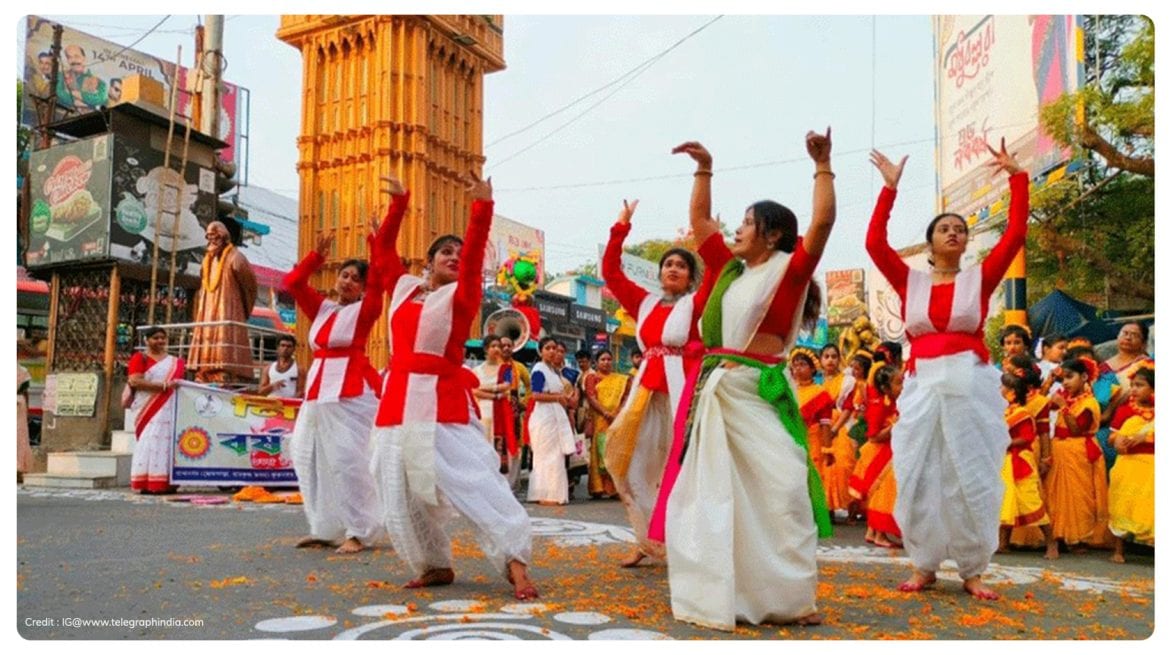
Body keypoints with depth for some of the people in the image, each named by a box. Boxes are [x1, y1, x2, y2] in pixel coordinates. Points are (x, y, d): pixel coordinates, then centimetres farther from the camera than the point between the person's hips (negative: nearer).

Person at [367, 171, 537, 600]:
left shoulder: (461, 295, 3)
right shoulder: (403, 288, 16)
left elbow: (474, 253, -10)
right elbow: (385, 248, 24)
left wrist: (482, 207, -17)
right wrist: (398, 204, 20)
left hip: (442, 403, -5)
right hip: (398, 403, 5)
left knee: (473, 483, -12)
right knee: (401, 497, 7)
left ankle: (515, 565, -11)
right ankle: (435, 565, 21)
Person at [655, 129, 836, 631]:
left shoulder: (789, 269, 0)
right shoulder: (730, 269, 15)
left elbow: (823, 221, -13)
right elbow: (699, 221, 24)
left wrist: (822, 165, -11)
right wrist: (704, 169, 22)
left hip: (759, 392, -6)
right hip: (716, 390, 6)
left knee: (777, 489, -8)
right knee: (710, 490, 8)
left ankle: (786, 598, 3)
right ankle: (719, 592, 20)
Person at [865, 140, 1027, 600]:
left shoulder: (979, 278, 6)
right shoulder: (911, 282, 8)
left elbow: (1016, 234, -2)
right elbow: (874, 242, -2)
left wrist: (1016, 176, -2)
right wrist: (890, 187, -2)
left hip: (971, 384, -1)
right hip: (922, 385, 1)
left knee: (971, 478, 4)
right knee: (919, 477, 4)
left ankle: (972, 571, 15)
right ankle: (924, 565, 17)